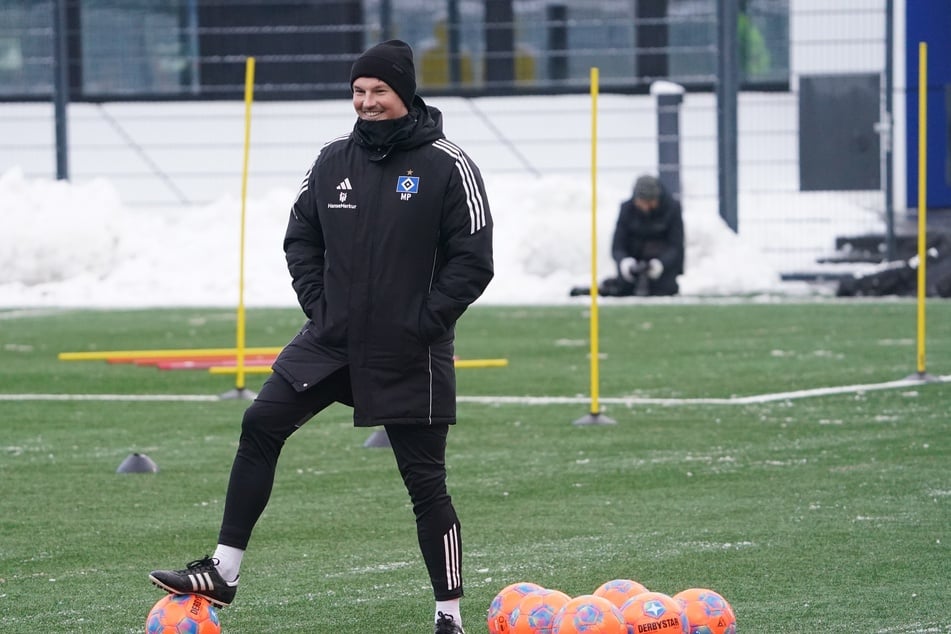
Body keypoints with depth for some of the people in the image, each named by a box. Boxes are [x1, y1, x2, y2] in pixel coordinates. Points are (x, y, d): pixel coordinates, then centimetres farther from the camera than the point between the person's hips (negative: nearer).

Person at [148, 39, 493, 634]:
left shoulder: (447, 165, -8)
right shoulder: (334, 161, 6)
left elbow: (472, 261, -9)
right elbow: (302, 239, 16)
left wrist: (423, 322, -14)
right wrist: (319, 305, 3)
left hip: (411, 356, -5)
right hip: (332, 340, 5)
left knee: (425, 480, -1)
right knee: (260, 425, -7)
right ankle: (223, 572, -3)